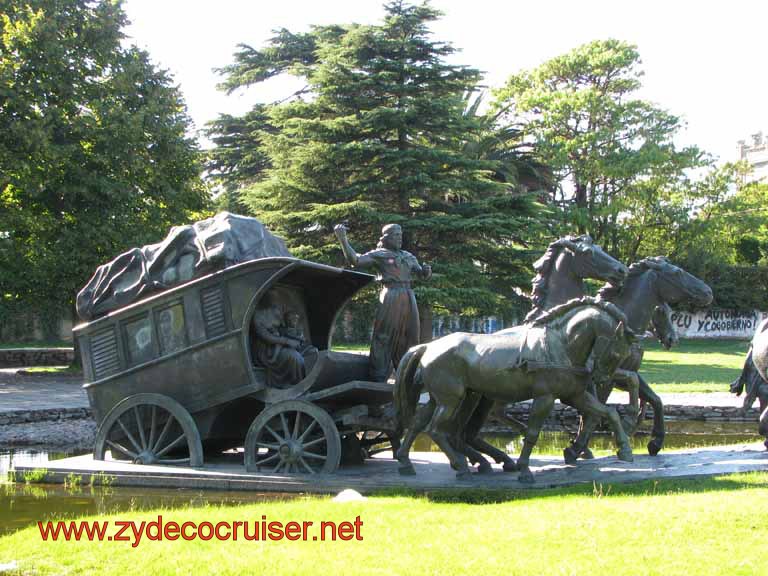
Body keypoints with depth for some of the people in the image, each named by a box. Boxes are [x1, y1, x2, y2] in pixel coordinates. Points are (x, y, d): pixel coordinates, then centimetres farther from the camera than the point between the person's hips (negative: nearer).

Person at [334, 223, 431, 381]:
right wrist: (342, 238, -17)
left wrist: (427, 271, 0)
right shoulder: (379, 254, 3)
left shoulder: (408, 256, 21)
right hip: (390, 297, -6)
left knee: (408, 338, 11)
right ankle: (378, 379, -7)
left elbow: (422, 275, 25)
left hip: (409, 298, 6)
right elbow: (355, 260, -8)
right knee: (384, 338, -8)